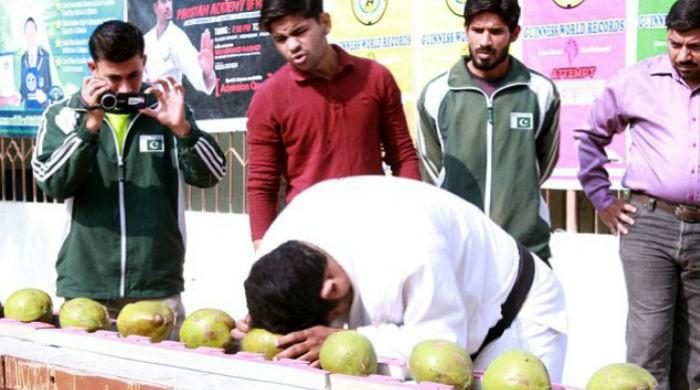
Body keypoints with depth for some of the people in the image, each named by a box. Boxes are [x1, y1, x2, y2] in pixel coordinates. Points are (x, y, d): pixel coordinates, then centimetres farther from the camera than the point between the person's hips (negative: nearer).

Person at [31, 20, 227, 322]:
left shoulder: (165, 108, 6)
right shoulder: (63, 115, 5)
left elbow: (210, 175, -1)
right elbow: (53, 184, -9)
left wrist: (181, 127, -18)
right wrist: (91, 124, -19)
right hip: (85, 288, 0)